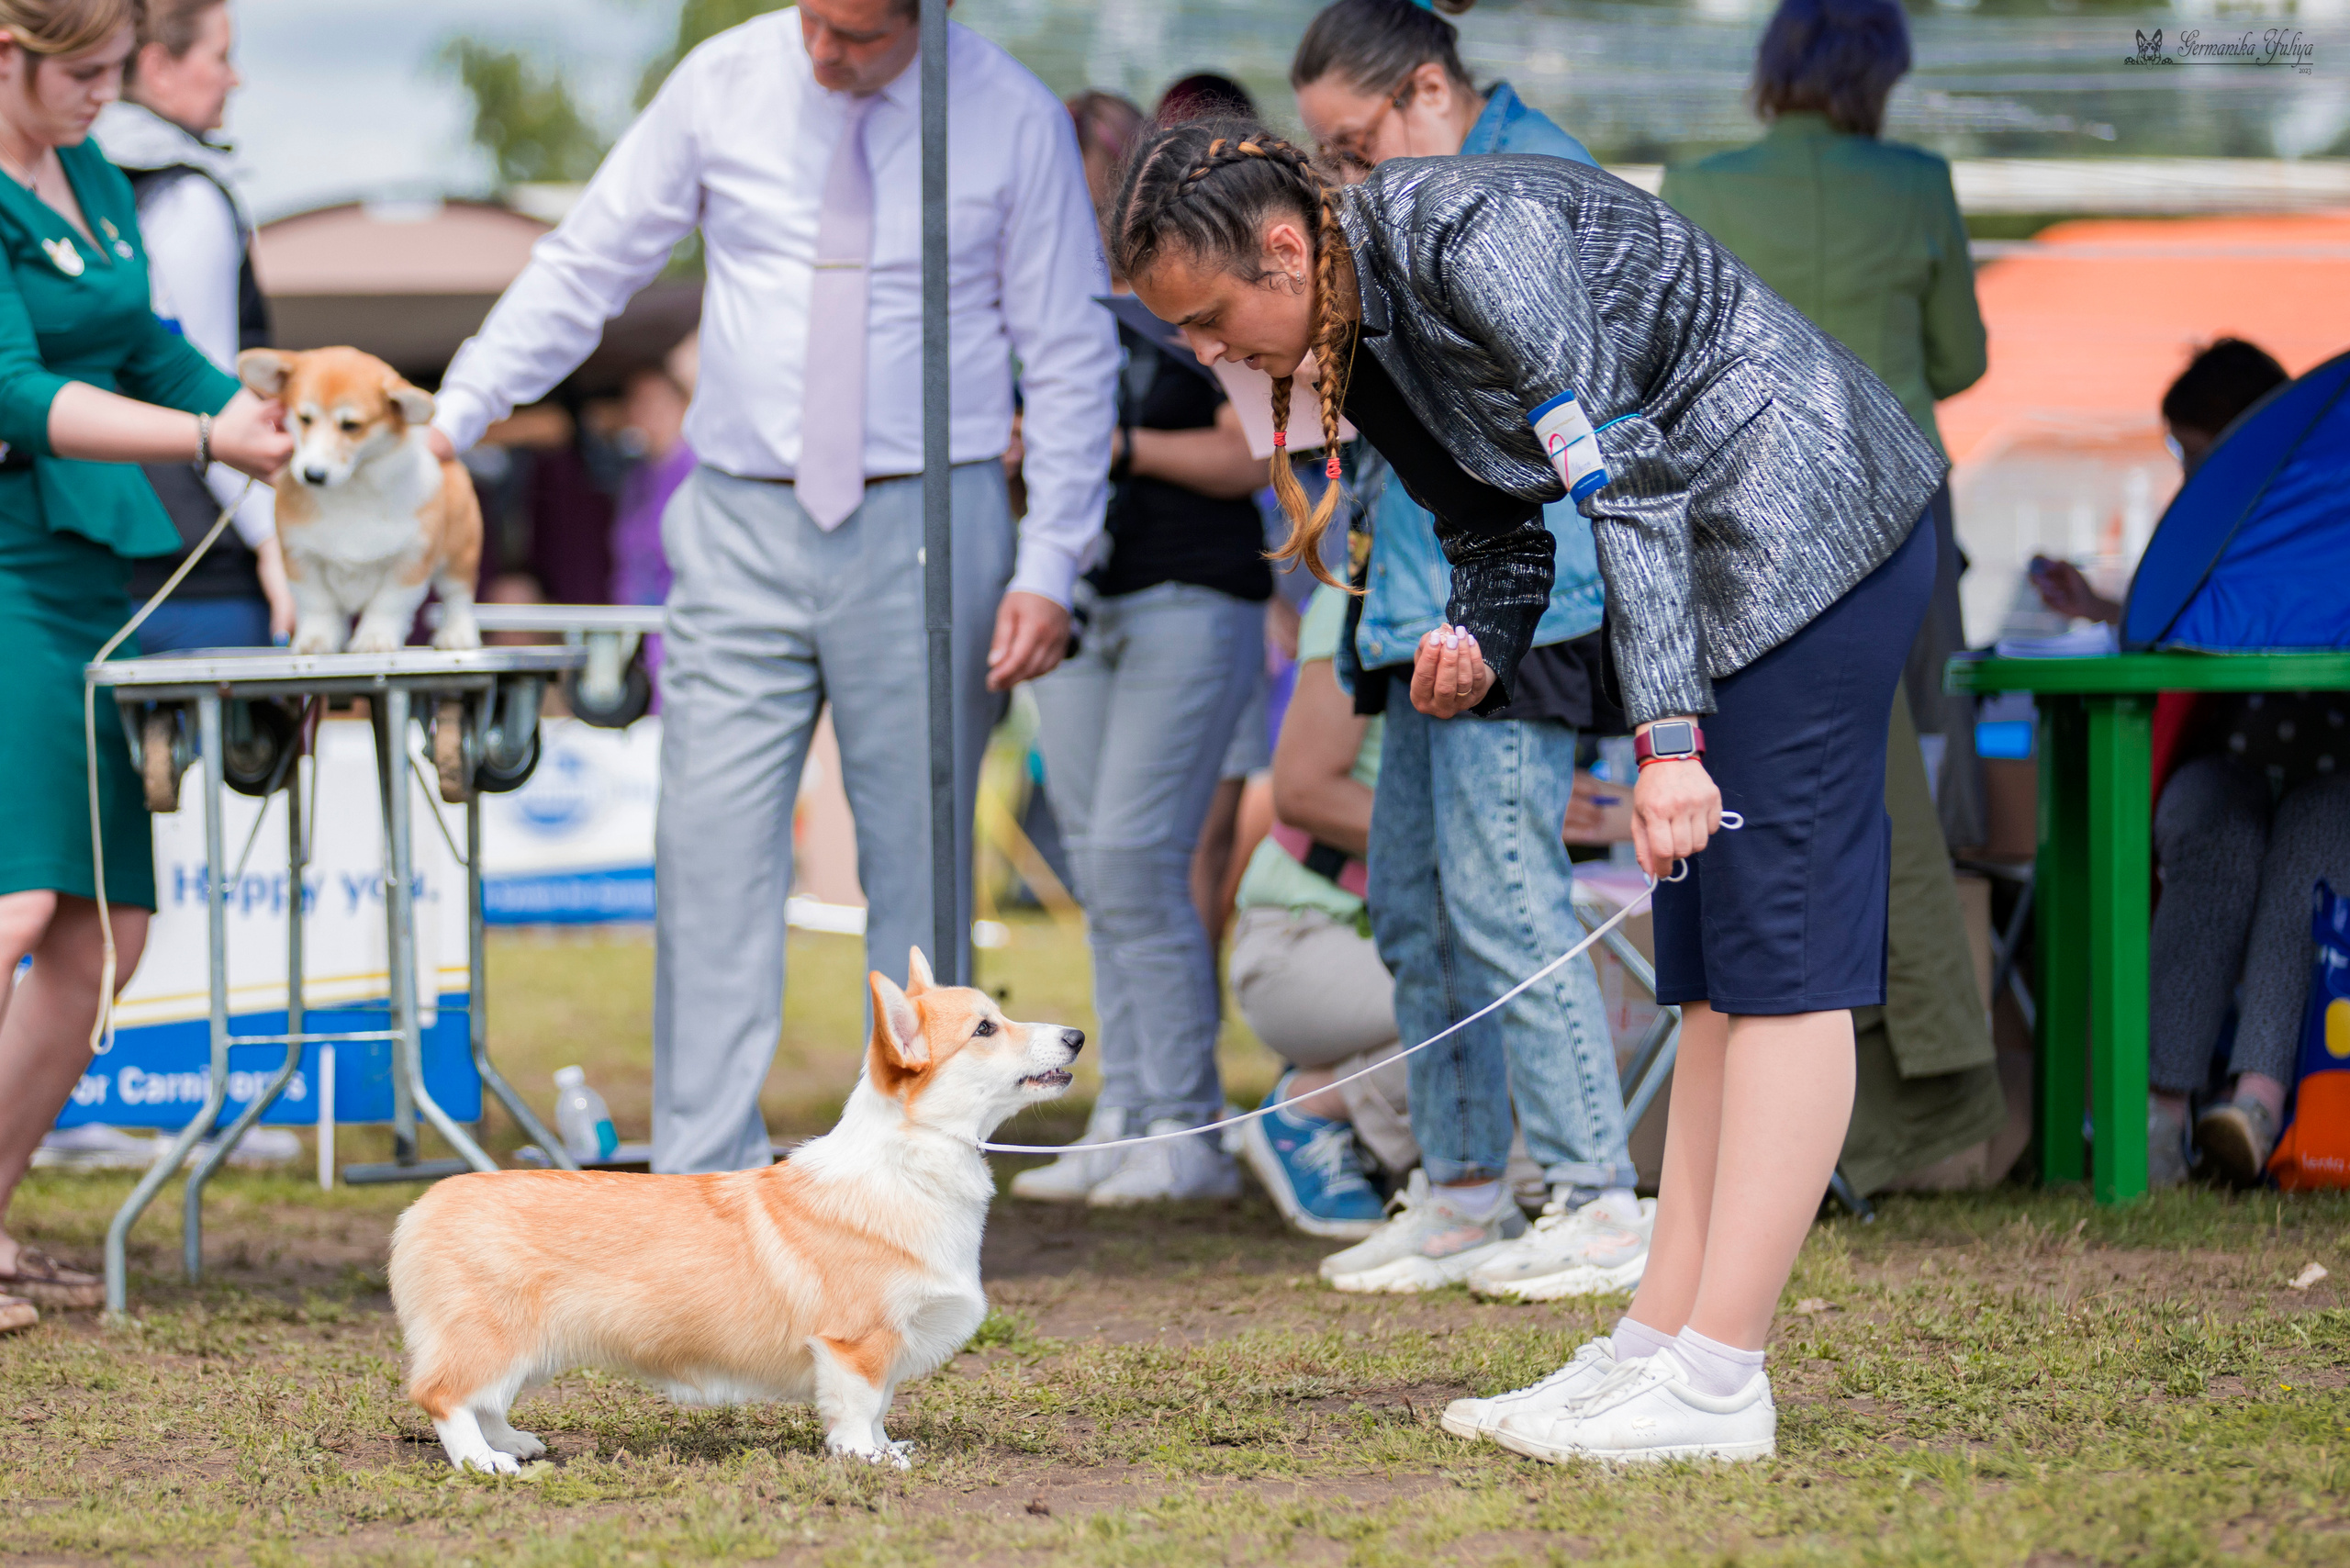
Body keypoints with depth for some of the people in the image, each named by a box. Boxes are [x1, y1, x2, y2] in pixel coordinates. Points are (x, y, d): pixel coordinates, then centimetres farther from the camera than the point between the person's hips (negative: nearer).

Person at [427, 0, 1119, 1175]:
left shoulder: (1014, 120, -4)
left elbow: (1071, 359, 1)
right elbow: (585, 266, 6)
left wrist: (1050, 564, -6)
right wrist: (452, 415, -2)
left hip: (924, 528, -1)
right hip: (742, 527, 2)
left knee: (919, 869, 3)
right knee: (710, 860, -5)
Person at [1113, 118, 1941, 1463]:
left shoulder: (1465, 233, -20)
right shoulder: (1366, 345, 8)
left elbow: (1625, 472, -25)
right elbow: (1500, 537, 16)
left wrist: (1668, 734, -29)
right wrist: (1475, 656, -7)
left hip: (1812, 517, -10)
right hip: (1722, 557, 10)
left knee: (1780, 954, -11)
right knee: (1713, 970, 7)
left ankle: (1717, 1386, -13)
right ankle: (1659, 1344, 8)